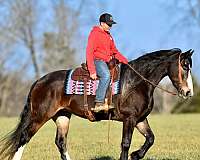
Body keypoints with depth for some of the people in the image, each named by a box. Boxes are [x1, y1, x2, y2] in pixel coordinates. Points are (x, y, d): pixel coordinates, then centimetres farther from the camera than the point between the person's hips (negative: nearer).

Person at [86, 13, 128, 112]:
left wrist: (124, 60, 7)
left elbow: (114, 51, 25)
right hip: (97, 60, -9)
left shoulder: (108, 35, 18)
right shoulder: (94, 34, -8)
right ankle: (99, 104, -37)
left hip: (108, 61, 9)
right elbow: (89, 52, -15)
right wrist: (92, 71, -23)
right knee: (106, 75, -34)